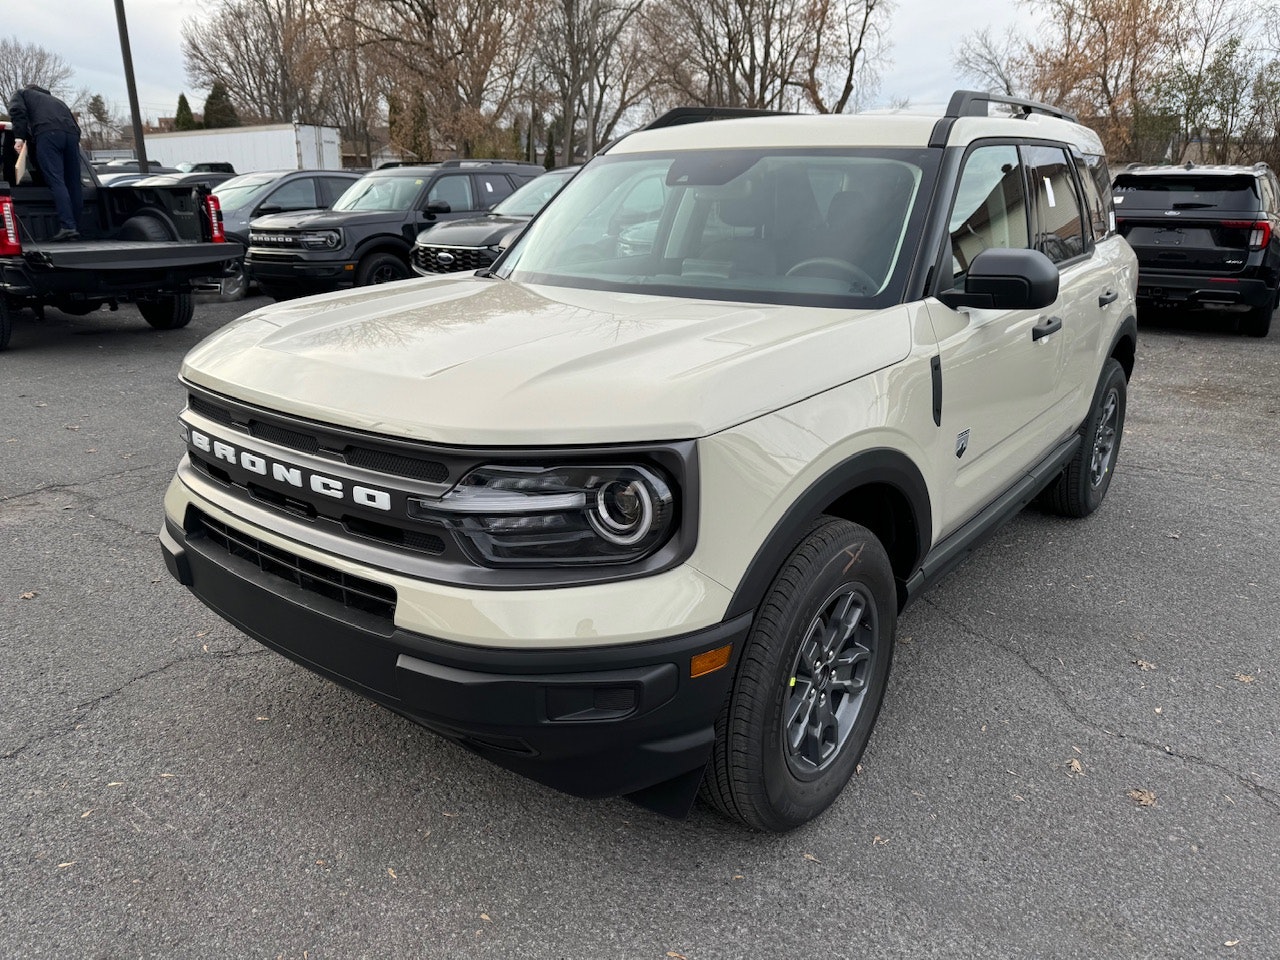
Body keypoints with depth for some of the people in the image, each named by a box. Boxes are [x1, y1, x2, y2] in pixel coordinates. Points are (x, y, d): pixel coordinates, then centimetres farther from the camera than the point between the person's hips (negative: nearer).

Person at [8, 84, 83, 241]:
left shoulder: (22, 94, 28)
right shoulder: (55, 99, 43)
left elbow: (17, 111, 6)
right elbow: (74, 124, 31)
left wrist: (19, 136, 1)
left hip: (48, 133, -5)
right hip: (72, 134, 5)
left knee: (56, 181, -16)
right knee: (73, 183, 4)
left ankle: (67, 226, -30)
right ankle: (76, 228, -1)